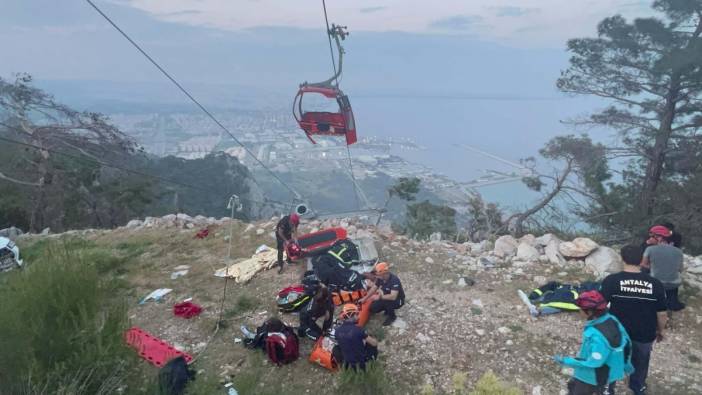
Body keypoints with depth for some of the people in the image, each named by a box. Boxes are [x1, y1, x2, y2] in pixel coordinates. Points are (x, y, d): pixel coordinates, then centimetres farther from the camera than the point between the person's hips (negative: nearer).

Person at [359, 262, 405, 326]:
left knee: (386, 301, -35)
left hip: (398, 300, -6)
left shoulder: (394, 280, -35)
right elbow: (373, 288, 2)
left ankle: (392, 316, -7)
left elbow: (393, 297, -44)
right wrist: (364, 298, 0)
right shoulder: (380, 278, -14)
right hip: (387, 297, 6)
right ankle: (389, 309, 17)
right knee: (373, 308, -7)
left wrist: (380, 297, -40)